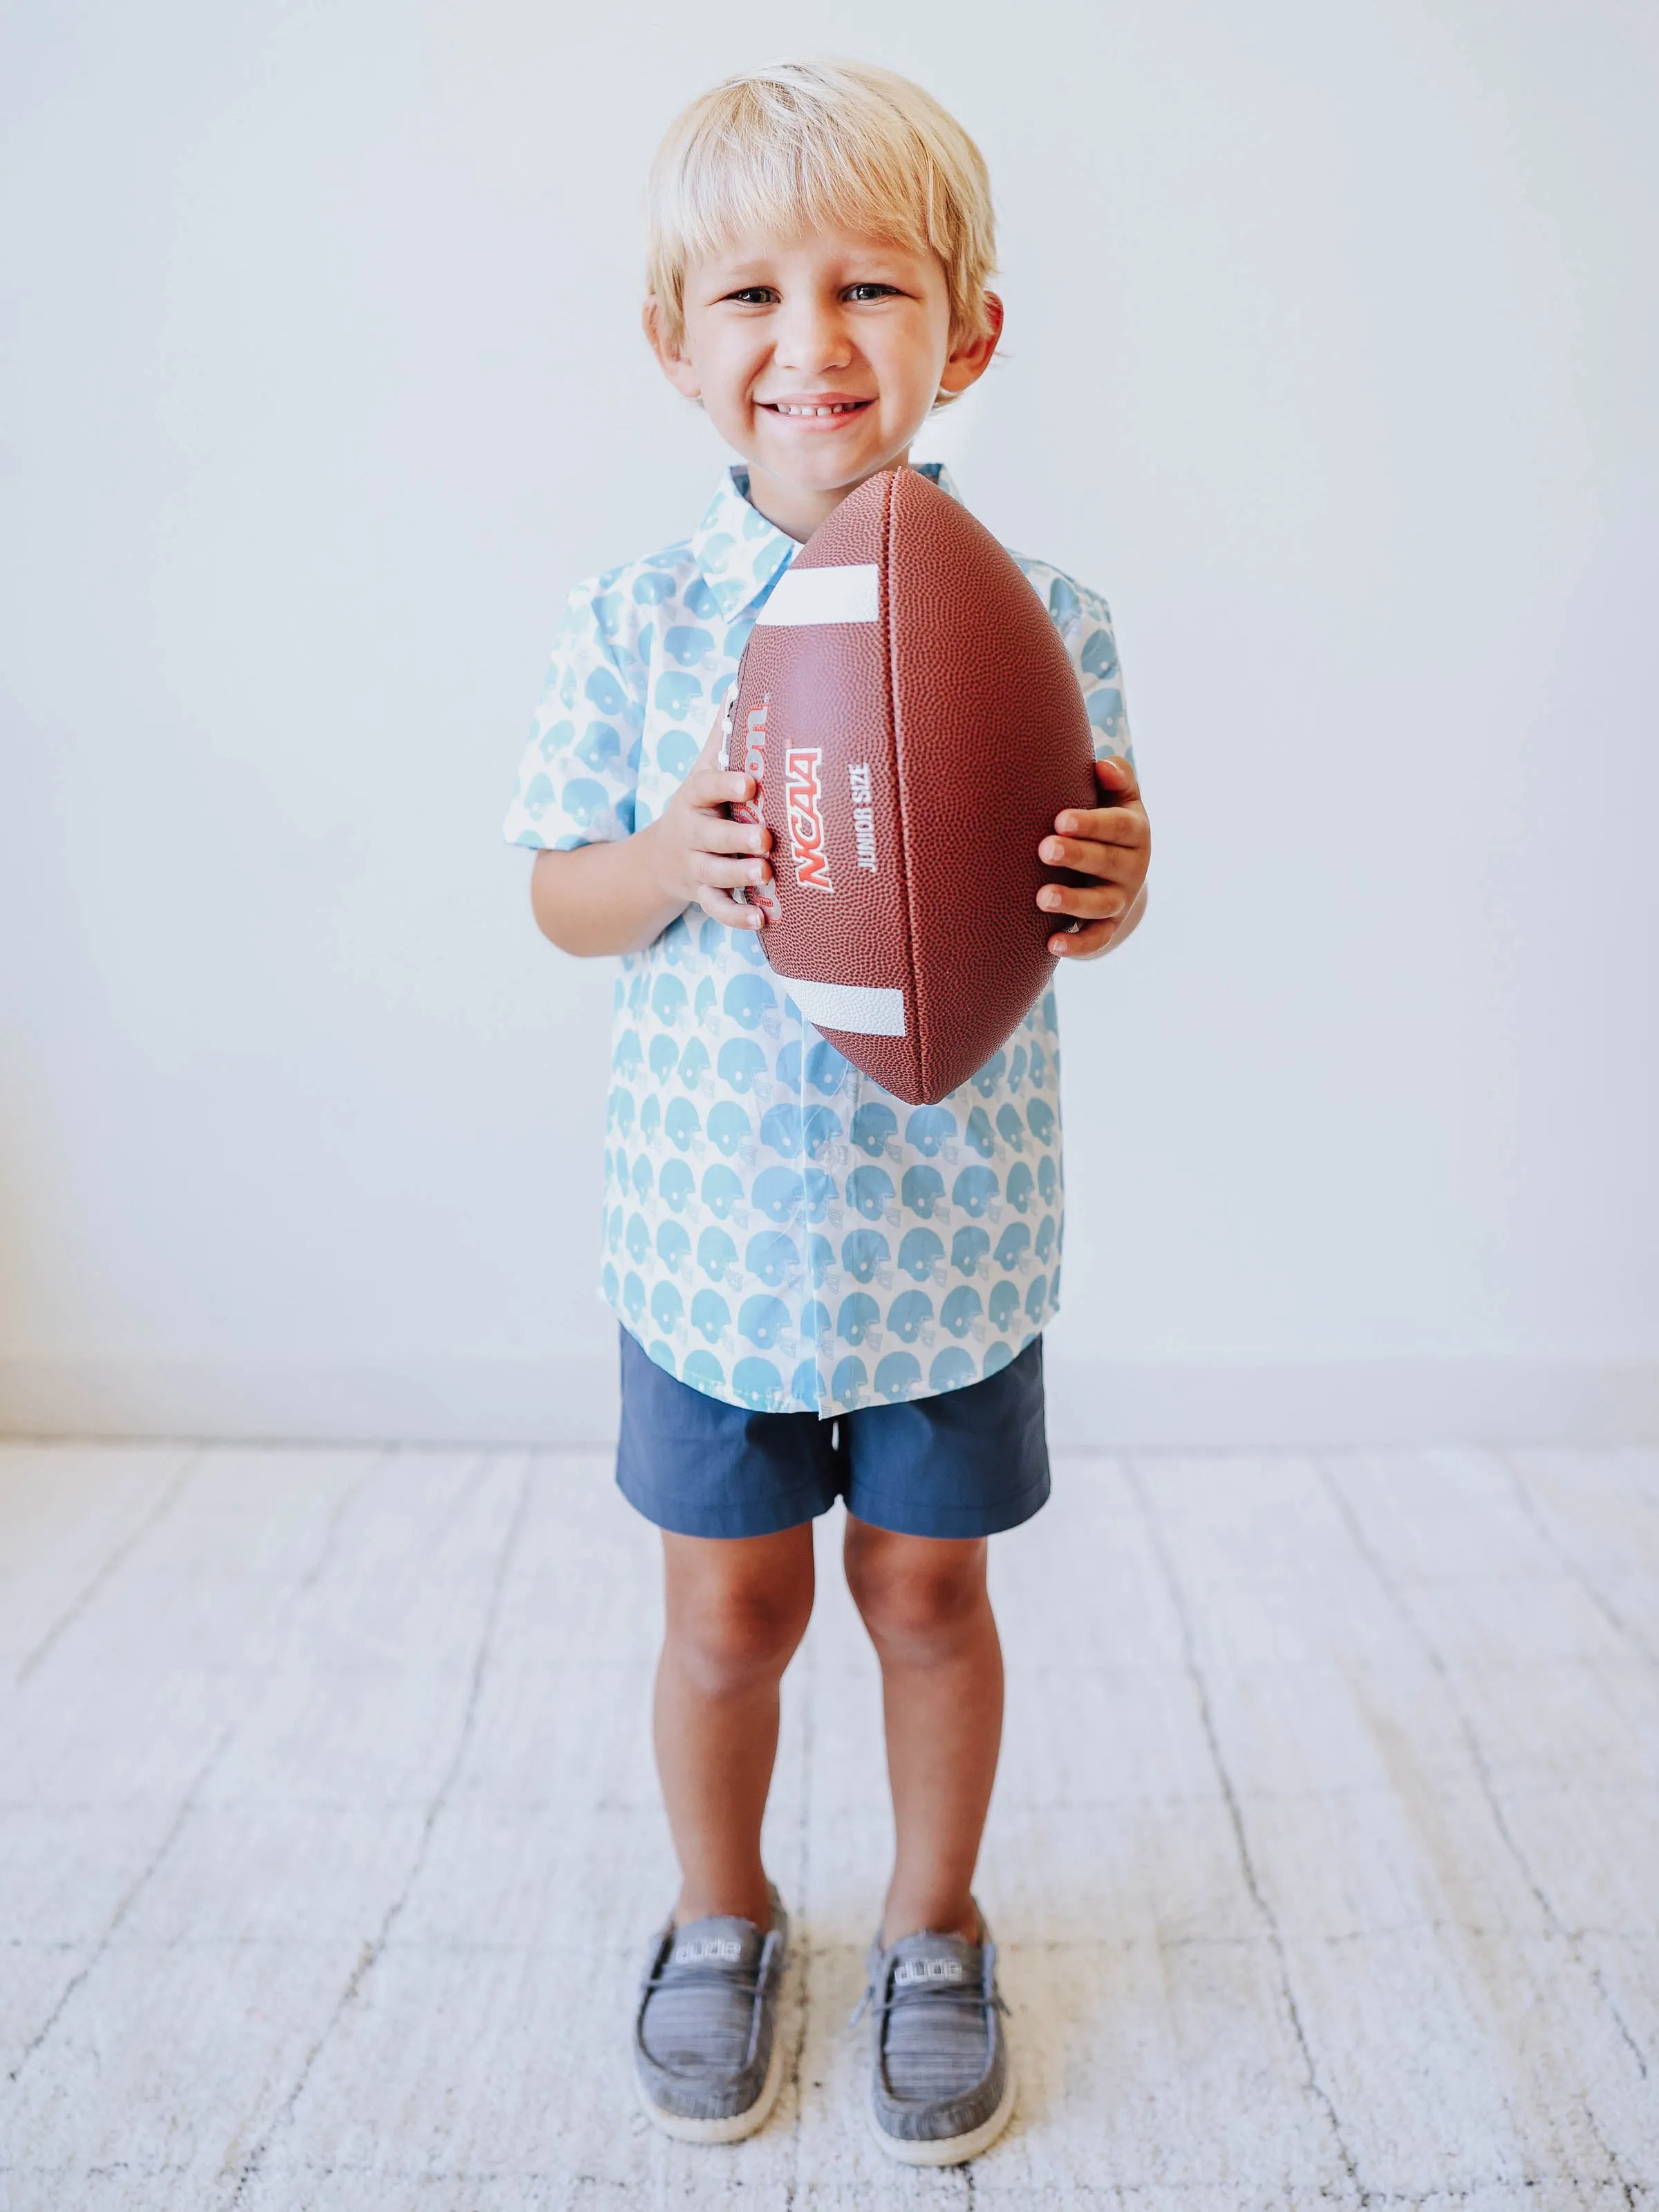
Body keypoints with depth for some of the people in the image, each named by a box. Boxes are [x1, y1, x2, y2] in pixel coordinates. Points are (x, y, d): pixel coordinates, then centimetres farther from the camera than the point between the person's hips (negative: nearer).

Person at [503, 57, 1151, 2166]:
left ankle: (932, 1928, 41)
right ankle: (720, 1918, 43)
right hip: (714, 1223, 0)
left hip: (954, 1225, 0)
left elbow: (1085, 898, 1)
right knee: (730, 1605, 15)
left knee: (928, 1591, 16)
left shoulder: (1039, 616, -5)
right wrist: (672, 865, -22)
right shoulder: (634, 622, -5)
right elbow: (562, 897, 0)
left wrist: (1114, 885, -23)